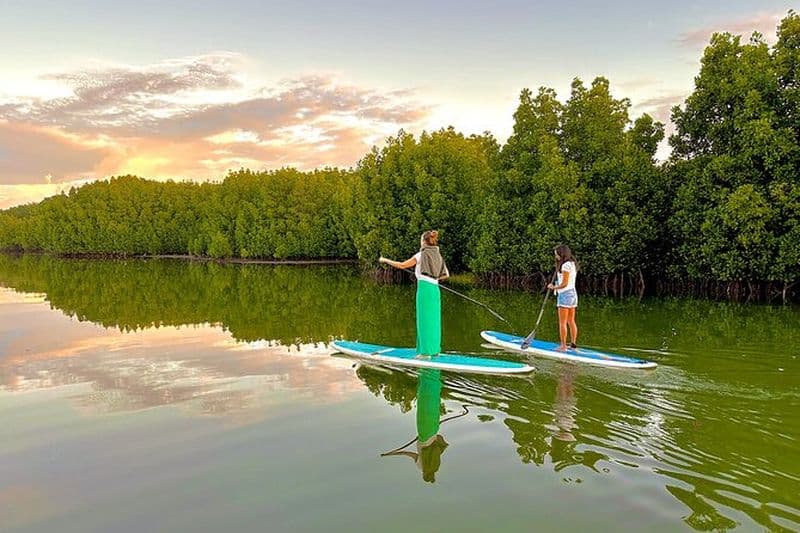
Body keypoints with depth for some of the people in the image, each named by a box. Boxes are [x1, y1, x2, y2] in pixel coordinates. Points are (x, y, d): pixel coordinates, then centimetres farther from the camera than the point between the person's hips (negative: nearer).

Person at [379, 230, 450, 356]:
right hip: (435, 289, 6)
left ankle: (426, 351, 1)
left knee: (425, 319, -2)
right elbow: (446, 275, 16)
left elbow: (402, 265, -4)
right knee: (433, 319, 11)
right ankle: (435, 349, 17)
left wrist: (385, 260, 5)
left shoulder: (422, 254, -5)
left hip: (425, 288, -6)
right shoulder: (438, 256, 13)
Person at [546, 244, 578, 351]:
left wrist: (553, 287, -4)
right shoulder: (572, 263, 12)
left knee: (562, 322, -4)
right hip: (573, 293, 9)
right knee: (571, 321, 14)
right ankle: (573, 343, 19)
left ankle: (563, 346, -2)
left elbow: (564, 284, -19)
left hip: (565, 294, -9)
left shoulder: (566, 265, -16)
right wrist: (558, 267, 11)